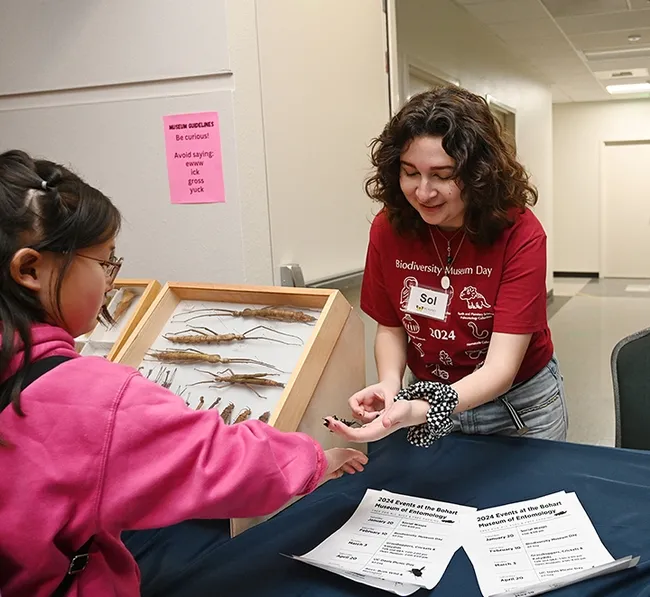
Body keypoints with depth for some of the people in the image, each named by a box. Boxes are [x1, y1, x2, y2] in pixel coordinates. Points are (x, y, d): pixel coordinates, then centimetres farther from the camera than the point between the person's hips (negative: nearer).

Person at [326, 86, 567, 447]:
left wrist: (416, 413, -44)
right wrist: (390, 384, -23)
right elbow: (390, 326, -2)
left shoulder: (520, 234, -25)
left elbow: (501, 367, -29)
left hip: (519, 406, -2)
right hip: (430, 401, 3)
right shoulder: (389, 228, -15)